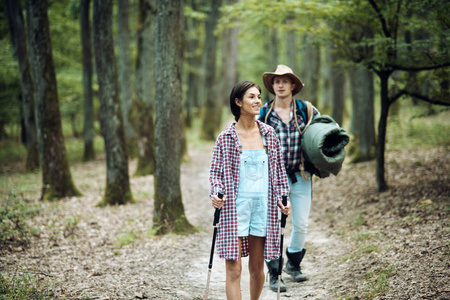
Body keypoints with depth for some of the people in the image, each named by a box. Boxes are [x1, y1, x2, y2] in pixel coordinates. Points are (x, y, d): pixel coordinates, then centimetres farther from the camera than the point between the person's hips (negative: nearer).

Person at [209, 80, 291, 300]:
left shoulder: (269, 134, 7)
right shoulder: (226, 138, -2)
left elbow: (279, 169, 14)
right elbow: (216, 171, 1)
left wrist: (283, 198, 5)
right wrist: (215, 193, -16)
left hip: (263, 205, 3)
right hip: (235, 206, -3)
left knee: (257, 268, 11)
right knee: (234, 268, -7)